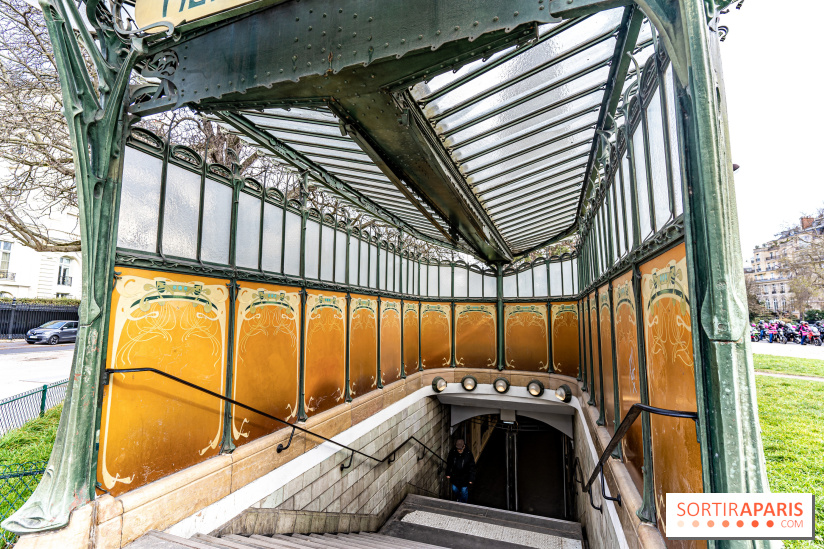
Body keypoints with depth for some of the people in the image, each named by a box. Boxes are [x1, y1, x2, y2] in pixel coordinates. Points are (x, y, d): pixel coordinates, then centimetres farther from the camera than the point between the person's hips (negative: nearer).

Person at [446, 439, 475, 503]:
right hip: (455, 476, 3)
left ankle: (463, 503, 42)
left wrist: (471, 479, -10)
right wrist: (448, 474, 4)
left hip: (464, 477, -3)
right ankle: (459, 497, 53)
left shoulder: (468, 454, -25)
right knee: (454, 490, 20)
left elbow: (472, 467, -13)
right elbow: (449, 464, -3)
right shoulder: (452, 452, -19)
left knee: (464, 491, 14)